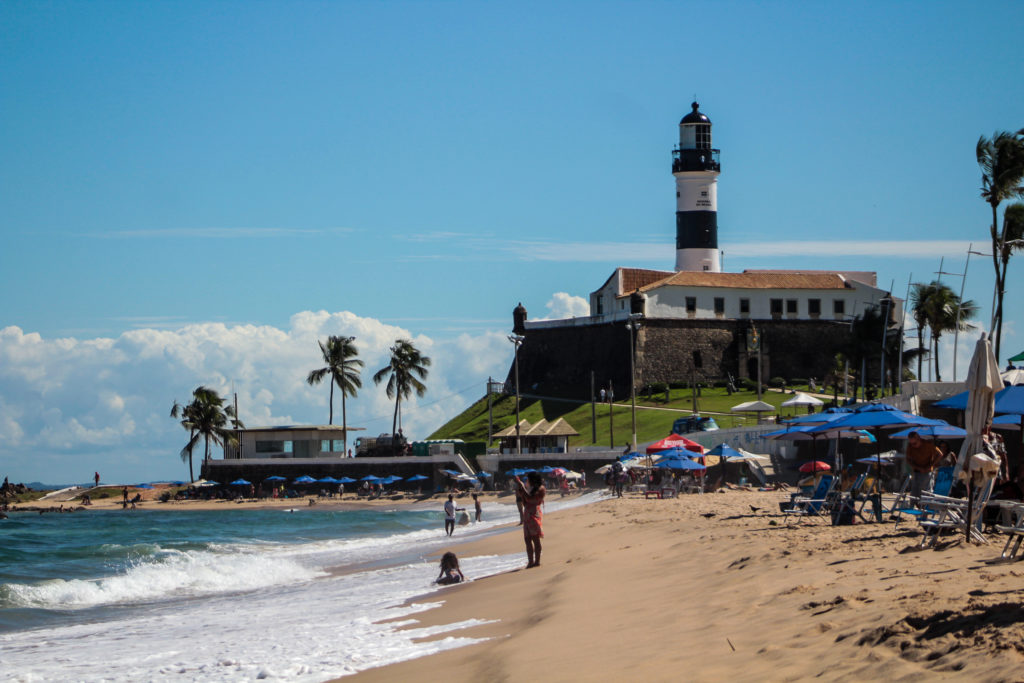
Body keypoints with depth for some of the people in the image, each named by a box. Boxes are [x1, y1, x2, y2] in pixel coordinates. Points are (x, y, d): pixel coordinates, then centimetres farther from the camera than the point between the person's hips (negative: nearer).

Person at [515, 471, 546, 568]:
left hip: (534, 515, -9)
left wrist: (522, 487, -17)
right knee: (527, 539, 6)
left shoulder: (540, 489, -6)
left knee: (535, 538, -7)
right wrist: (522, 493, 8)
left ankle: (537, 561, -6)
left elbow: (530, 498, -19)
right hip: (527, 515, 9)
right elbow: (525, 503, 20)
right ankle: (531, 561, 8)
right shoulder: (530, 489, 19)